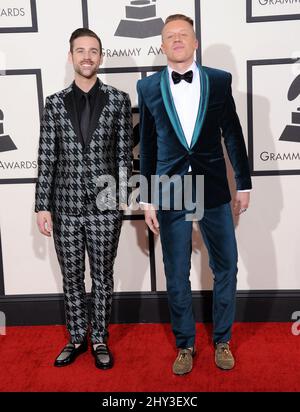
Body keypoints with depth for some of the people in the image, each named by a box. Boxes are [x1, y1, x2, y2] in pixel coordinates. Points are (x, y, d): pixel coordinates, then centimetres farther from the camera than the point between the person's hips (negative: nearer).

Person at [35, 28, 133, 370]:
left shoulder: (118, 100, 1)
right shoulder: (55, 103, 4)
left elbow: (124, 153, 3)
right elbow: (46, 158, 3)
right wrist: (42, 206, 0)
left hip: (104, 207, -1)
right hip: (65, 207, 2)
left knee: (102, 277, 10)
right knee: (71, 278, 13)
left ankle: (99, 339, 28)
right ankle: (77, 338, 30)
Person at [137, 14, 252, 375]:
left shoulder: (219, 81, 2)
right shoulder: (148, 87, 2)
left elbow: (233, 134, 6)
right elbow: (147, 146, 4)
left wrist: (244, 183, 6)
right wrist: (147, 199, 3)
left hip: (214, 190, 1)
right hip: (170, 192, 0)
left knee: (225, 266, 9)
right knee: (176, 274, 8)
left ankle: (222, 340, 30)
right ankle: (185, 345, 27)